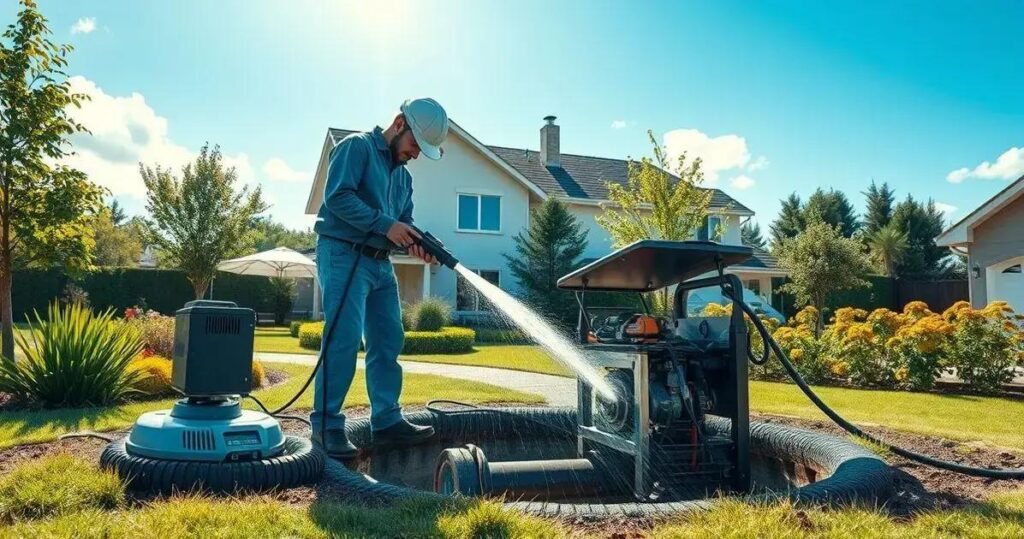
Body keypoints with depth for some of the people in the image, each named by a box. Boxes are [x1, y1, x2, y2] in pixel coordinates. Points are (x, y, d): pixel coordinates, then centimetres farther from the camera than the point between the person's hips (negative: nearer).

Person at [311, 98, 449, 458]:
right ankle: (326, 423, -4)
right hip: (343, 254, -8)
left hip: (380, 263, 9)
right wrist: (385, 224, -20)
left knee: (388, 341, 6)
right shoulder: (357, 147, -3)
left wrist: (415, 244, -7)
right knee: (344, 338, -13)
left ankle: (387, 421, 12)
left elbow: (404, 222, 16)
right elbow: (337, 196, -17)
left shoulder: (403, 176, 21)